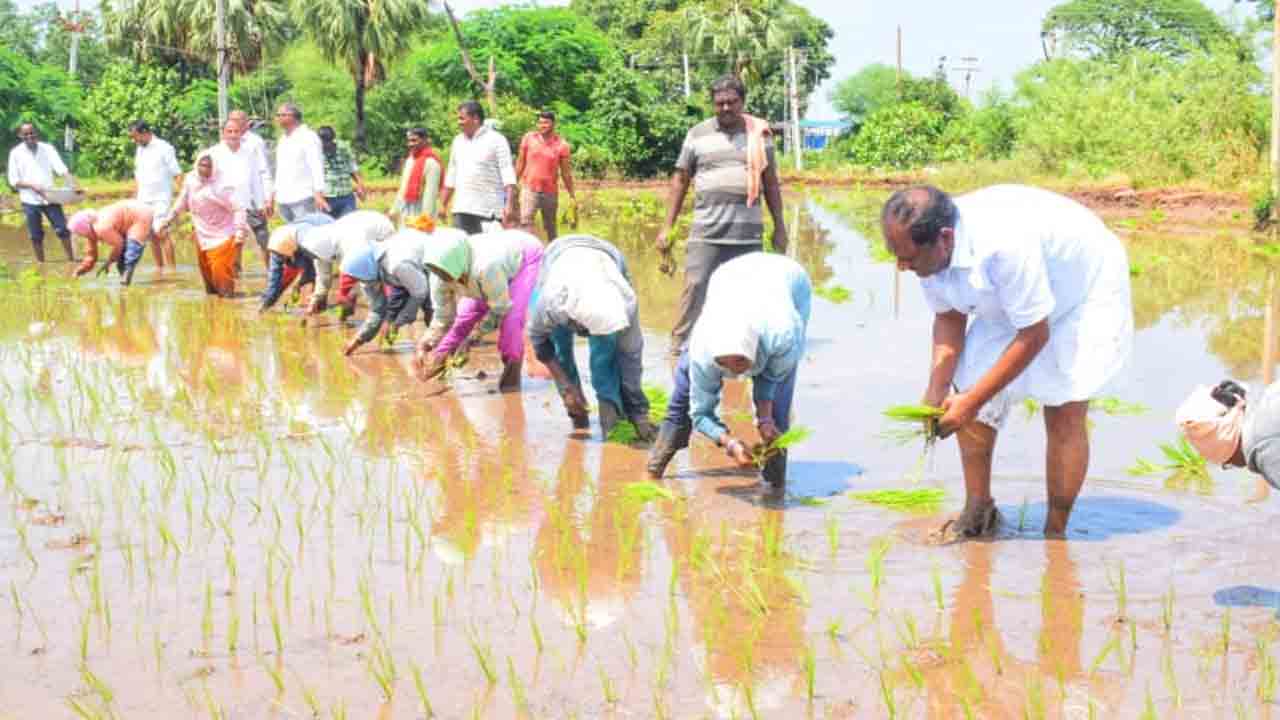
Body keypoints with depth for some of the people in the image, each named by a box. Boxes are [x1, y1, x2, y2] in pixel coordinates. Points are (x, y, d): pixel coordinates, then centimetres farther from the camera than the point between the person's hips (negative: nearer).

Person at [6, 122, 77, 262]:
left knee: (63, 229, -1)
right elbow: (13, 180, -3)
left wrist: (73, 185, -29)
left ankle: (71, 260, 10)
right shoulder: (16, 153, -2)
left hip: (50, 198, 0)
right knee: (36, 235, 7)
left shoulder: (47, 148, 0)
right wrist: (32, 185, -19)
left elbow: (61, 168, -11)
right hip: (30, 201, 0)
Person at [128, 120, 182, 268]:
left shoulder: (164, 148, -7)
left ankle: (172, 269, -14)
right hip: (144, 200, 6)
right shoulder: (139, 150, 13)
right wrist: (135, 199, 14)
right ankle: (159, 268, 11)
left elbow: (177, 174, -9)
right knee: (152, 235, 5)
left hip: (161, 199, -6)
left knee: (161, 232, -16)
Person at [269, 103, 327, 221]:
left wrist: (319, 195, -22)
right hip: (283, 200, 8)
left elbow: (317, 167, -11)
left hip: (303, 198, -8)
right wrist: (272, 198, 19)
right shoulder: (282, 141, 21)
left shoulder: (308, 137, -3)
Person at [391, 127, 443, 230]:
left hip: (420, 210, -9)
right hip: (406, 211, 9)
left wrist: (426, 216, -22)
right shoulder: (409, 160, 15)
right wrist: (395, 209, 21)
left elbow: (431, 192, -18)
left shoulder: (430, 162, -13)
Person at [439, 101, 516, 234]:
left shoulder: (496, 140, -4)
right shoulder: (458, 141, 15)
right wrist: (443, 204, 20)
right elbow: (451, 176, 22)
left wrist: (510, 204, -20)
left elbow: (508, 175, -11)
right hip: (462, 209, 6)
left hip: (489, 211, -6)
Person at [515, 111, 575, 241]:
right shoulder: (529, 138, 0)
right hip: (529, 189, 0)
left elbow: (565, 172, 2)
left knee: (550, 227, 12)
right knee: (525, 221, -18)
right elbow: (520, 162, 8)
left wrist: (572, 195, 3)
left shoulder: (561, 145, -3)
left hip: (550, 192, 0)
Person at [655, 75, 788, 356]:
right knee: (695, 288, -8)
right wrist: (667, 228, 5)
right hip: (706, 232, -1)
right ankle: (680, 348, -2)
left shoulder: (759, 133, 8)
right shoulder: (698, 134, 7)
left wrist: (780, 228, 10)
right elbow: (680, 180, 10)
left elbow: (771, 183, 13)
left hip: (748, 234, 1)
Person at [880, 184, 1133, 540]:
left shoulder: (1005, 245, -43)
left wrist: (972, 401, -31)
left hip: (1085, 287, -7)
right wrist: (936, 391, -20)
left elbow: (1034, 336, -34)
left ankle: (1056, 535, -1)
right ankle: (978, 511, 10)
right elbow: (948, 318, -7)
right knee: (965, 391, -3)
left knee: (1065, 413, -14)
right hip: (1008, 302, 7)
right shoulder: (928, 249, -21)